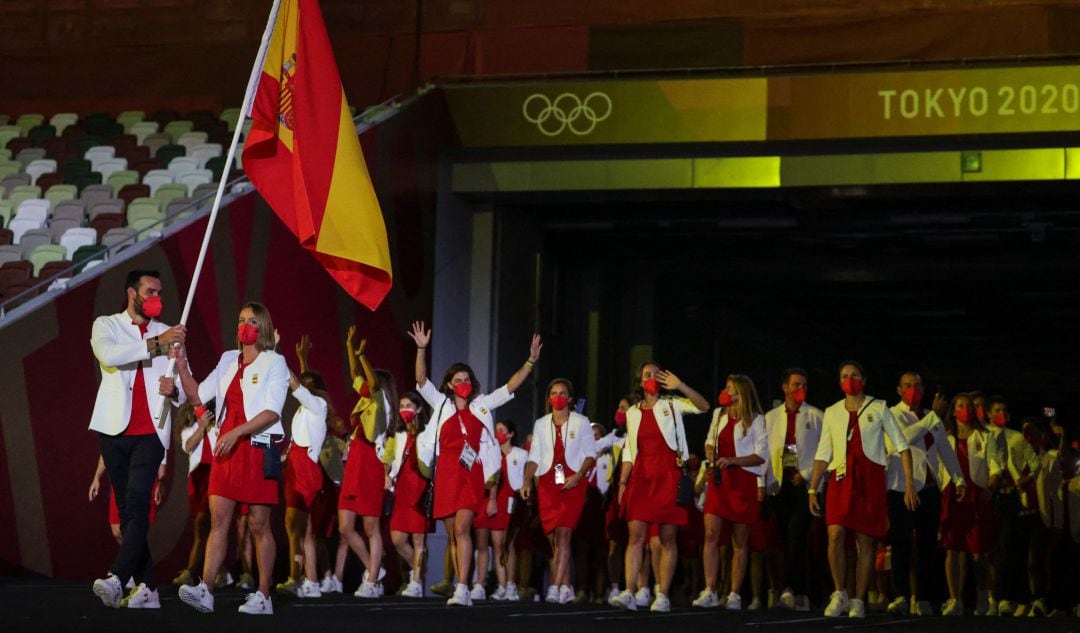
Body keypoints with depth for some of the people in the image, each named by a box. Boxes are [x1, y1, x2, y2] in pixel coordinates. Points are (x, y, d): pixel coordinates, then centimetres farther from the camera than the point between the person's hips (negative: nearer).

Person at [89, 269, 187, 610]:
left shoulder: (169, 334, 16)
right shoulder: (106, 325, 9)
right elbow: (109, 355, -15)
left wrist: (175, 389, -10)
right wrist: (155, 343, -17)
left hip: (151, 432, -1)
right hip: (115, 430, 1)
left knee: (137, 505, -18)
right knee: (128, 510, 1)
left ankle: (116, 578, -30)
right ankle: (147, 587, 4)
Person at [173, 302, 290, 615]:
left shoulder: (274, 363, -2)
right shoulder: (228, 360, 14)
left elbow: (272, 412, -12)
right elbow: (198, 396, 16)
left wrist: (236, 432, -22)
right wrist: (182, 366, 3)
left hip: (258, 448, -5)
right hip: (227, 448, 5)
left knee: (258, 524, -1)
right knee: (218, 519, -4)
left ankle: (263, 596, 4)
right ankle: (205, 591, -11)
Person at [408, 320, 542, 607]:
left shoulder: (482, 404, 11)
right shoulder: (441, 404, 12)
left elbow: (511, 386, 8)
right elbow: (421, 380, 1)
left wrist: (531, 361, -3)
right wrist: (421, 349, -11)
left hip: (472, 474, -2)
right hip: (446, 474, 2)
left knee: (462, 529, -17)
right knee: (453, 534, 5)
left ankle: (462, 589, -22)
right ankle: (462, 590, 12)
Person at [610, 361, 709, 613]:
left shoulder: (672, 406, 6)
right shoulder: (632, 413, 16)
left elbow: (703, 406, -10)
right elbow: (629, 452, 17)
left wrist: (680, 386, -21)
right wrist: (622, 482, 9)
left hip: (668, 476, -2)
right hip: (641, 476, 3)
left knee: (667, 538, -3)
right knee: (636, 534, -7)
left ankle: (663, 596, -1)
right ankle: (629, 593, -12)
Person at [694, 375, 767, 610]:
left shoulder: (755, 420, -1)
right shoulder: (719, 415, 15)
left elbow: (761, 455, -5)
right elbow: (710, 441, 28)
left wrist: (732, 460, -17)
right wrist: (710, 453, 4)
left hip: (744, 482, -4)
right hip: (718, 480, 4)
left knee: (740, 541, 1)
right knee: (711, 534, -9)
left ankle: (734, 595, 5)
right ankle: (710, 592, -8)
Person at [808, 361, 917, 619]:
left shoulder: (879, 408, 5)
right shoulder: (832, 413, 12)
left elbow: (902, 445, 4)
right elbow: (823, 454, 14)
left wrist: (909, 484, -4)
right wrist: (812, 489, 8)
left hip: (870, 478, -1)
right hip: (841, 478, 1)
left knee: (866, 542, -1)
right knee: (835, 535, -15)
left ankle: (859, 601, 6)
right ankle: (840, 594, 0)